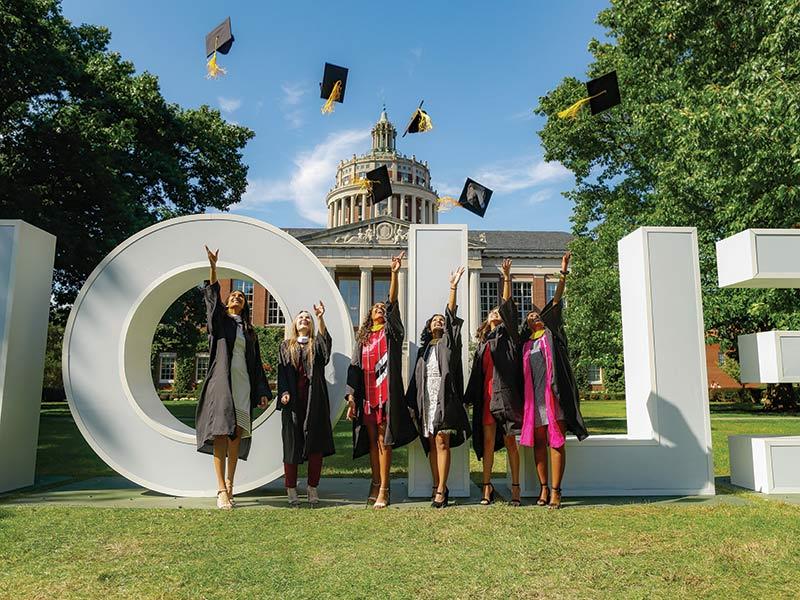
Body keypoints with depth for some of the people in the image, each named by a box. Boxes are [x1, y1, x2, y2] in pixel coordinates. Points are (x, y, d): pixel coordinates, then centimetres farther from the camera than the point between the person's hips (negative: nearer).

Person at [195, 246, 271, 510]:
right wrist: (213, 267, -18)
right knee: (221, 433, -11)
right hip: (222, 381, -4)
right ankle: (221, 491, -13)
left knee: (236, 434, 1)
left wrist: (262, 391, 9)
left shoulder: (249, 331, 21)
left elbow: (256, 363, 18)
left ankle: (229, 483, 10)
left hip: (243, 384, 4)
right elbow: (212, 296, -4)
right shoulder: (220, 320, 13)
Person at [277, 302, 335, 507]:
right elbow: (281, 371, 10)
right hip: (292, 400, 0)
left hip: (315, 400, 0)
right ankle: (291, 490, 7)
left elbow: (325, 342, -10)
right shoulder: (286, 346, 17)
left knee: (316, 443, -2)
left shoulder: (316, 345, 14)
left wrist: (321, 318, -23)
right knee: (292, 443, 0)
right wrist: (284, 392, -6)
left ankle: (313, 489, 7)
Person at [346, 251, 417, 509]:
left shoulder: (390, 331, 8)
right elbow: (354, 369, 12)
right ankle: (376, 484, 18)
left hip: (386, 393, -4)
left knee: (384, 440, -4)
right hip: (366, 394, 4)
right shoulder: (362, 339, 17)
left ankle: (383, 489, 0)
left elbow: (393, 303, -6)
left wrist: (394, 273, -16)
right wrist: (351, 397, 3)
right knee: (372, 440, 9)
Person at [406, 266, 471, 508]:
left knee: (442, 443, -8)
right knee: (432, 445, 4)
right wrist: (413, 404, 9)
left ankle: (441, 489, -6)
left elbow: (451, 316, -4)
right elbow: (417, 378, 16)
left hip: (444, 397, -4)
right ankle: (437, 488, 10)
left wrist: (453, 288, -13)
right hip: (426, 399, 4)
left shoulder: (448, 342, 10)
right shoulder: (424, 349, 21)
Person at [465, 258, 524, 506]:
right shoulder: (482, 343, 21)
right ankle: (487, 486, 8)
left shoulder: (506, 334, 10)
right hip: (486, 394, 4)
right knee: (488, 440, 3)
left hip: (505, 391, -4)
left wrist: (507, 278, -9)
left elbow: (508, 306, -3)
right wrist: (472, 397, 11)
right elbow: (477, 372, 17)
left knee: (510, 440, -1)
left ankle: (515, 487, 4)